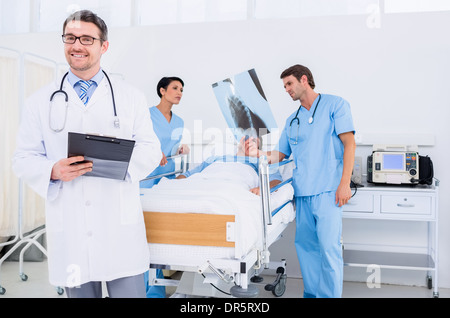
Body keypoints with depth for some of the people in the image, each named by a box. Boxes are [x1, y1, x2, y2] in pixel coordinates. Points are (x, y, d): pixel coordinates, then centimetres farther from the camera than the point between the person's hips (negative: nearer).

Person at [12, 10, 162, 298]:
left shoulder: (131, 97, 8)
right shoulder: (41, 101, 9)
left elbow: (151, 150, 5)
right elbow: (24, 159, 7)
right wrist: (54, 171, -15)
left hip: (121, 228, 0)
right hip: (69, 230, 1)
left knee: (130, 292, 2)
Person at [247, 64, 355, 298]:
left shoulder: (335, 105, 3)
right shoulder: (292, 121, 20)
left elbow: (349, 143, -4)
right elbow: (280, 154, 21)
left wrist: (344, 183, -13)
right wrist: (258, 153, 0)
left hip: (327, 190, -6)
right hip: (302, 191, 6)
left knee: (329, 247, -9)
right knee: (305, 245, 8)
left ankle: (330, 295, 1)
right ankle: (311, 293, 19)